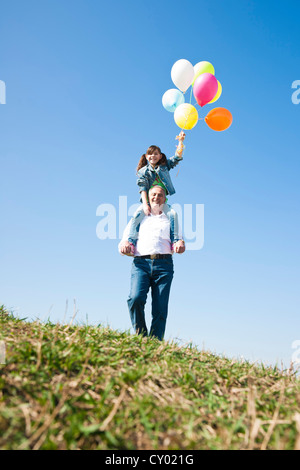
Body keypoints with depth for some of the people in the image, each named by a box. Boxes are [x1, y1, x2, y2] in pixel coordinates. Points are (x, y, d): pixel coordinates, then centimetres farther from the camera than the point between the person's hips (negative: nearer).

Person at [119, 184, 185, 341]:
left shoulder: (170, 219, 27)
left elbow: (178, 238, 17)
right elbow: (126, 237, 20)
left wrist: (180, 243, -8)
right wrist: (124, 244, -5)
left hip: (163, 264, 0)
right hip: (141, 263, 0)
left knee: (160, 309, -12)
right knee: (136, 298, -24)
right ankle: (141, 337, -10)